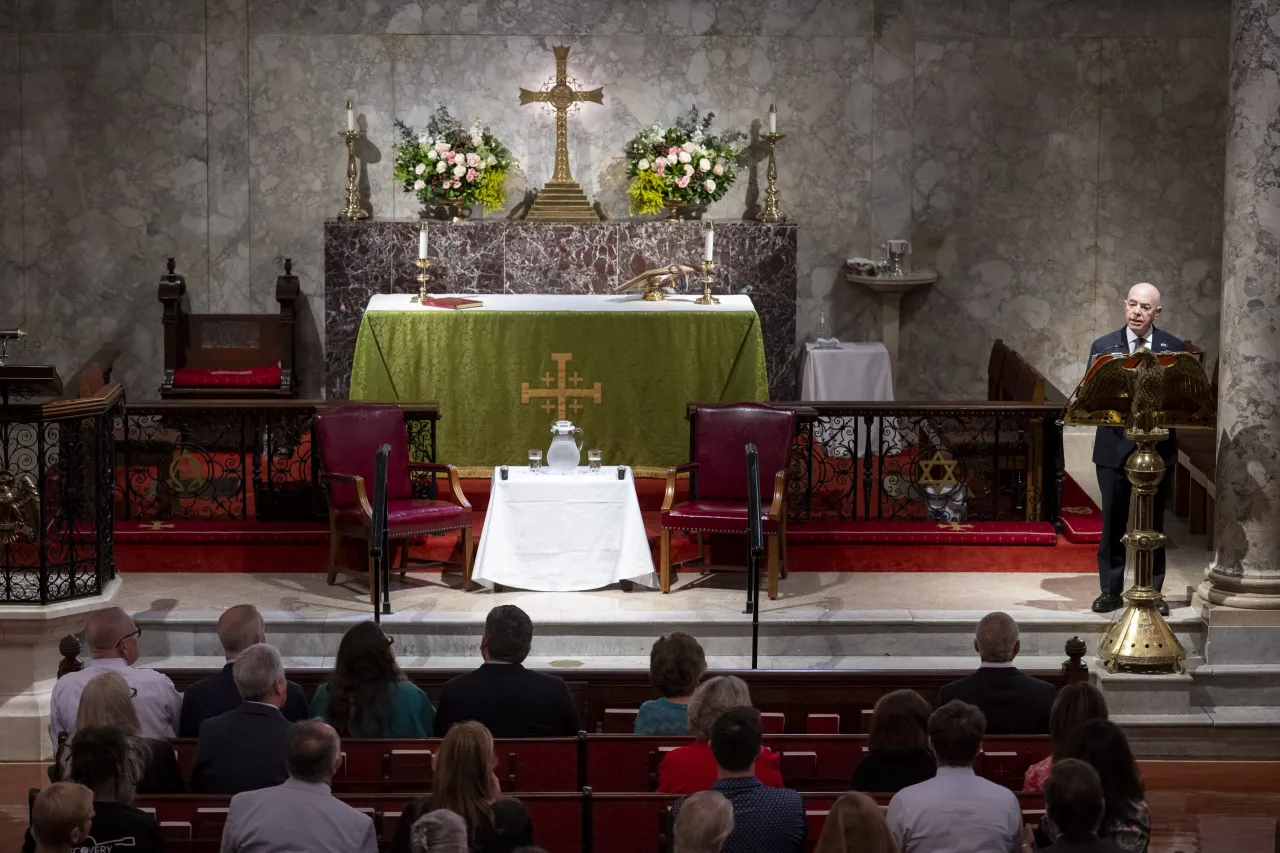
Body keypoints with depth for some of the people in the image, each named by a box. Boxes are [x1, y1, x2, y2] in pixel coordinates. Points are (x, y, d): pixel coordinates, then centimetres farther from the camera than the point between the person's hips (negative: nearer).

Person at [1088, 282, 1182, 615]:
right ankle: (1111, 591, 14)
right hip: (1114, 447, 0)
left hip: (1158, 448, 0)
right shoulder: (1103, 347, 3)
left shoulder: (1174, 348, 3)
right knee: (1112, 523, 5)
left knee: (1154, 524, 7)